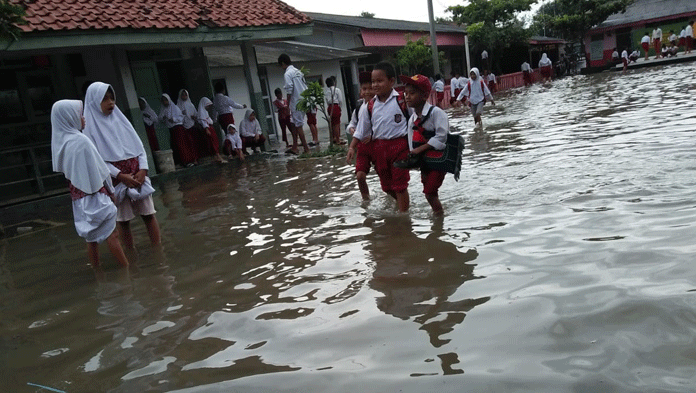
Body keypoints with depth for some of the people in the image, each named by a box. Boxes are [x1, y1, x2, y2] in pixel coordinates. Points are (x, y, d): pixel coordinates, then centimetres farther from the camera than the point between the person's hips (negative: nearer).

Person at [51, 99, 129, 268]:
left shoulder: (60, 140, 7)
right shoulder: (81, 140, -17)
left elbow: (63, 168, 15)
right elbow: (96, 169, -14)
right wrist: (109, 188, -3)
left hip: (77, 194, 8)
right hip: (94, 193, -8)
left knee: (91, 238, 11)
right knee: (111, 235, -4)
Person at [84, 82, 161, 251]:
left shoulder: (120, 119, 11)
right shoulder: (91, 127, -1)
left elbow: (139, 146, 9)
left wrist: (143, 169, -7)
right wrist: (120, 175, -17)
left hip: (138, 176, 4)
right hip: (116, 180, -4)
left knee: (149, 214, 3)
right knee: (123, 221, 2)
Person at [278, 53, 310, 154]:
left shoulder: (287, 74, -10)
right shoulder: (298, 71, 15)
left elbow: (289, 90, -17)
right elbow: (305, 87, 17)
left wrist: (287, 104, -10)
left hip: (296, 102, -9)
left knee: (298, 125, -3)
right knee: (293, 123, 15)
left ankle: (306, 148, -1)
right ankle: (294, 147, 15)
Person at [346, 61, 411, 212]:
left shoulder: (402, 101, -8)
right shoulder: (369, 106, 3)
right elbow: (361, 130, 8)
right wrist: (352, 147, 1)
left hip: (399, 145, -5)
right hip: (378, 147, 5)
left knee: (399, 184, 0)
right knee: (386, 185, 16)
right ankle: (400, 202, 41)